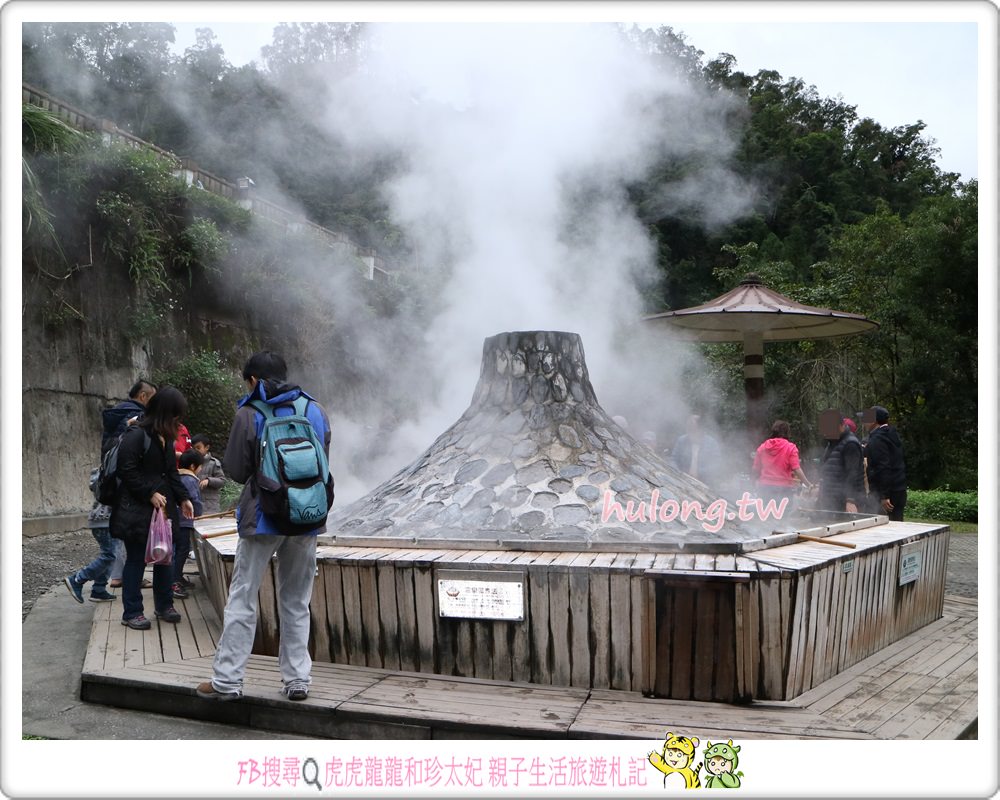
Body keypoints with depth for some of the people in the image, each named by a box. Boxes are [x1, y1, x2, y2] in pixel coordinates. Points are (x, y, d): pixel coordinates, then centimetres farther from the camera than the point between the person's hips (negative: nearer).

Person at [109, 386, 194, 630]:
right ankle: (131, 612, 10)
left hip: (163, 508, 8)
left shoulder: (165, 437, 12)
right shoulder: (136, 435, -14)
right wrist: (150, 493, -20)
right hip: (137, 509, -8)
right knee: (136, 560, 0)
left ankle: (164, 605, 26)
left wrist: (183, 498, 8)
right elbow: (127, 472, -17)